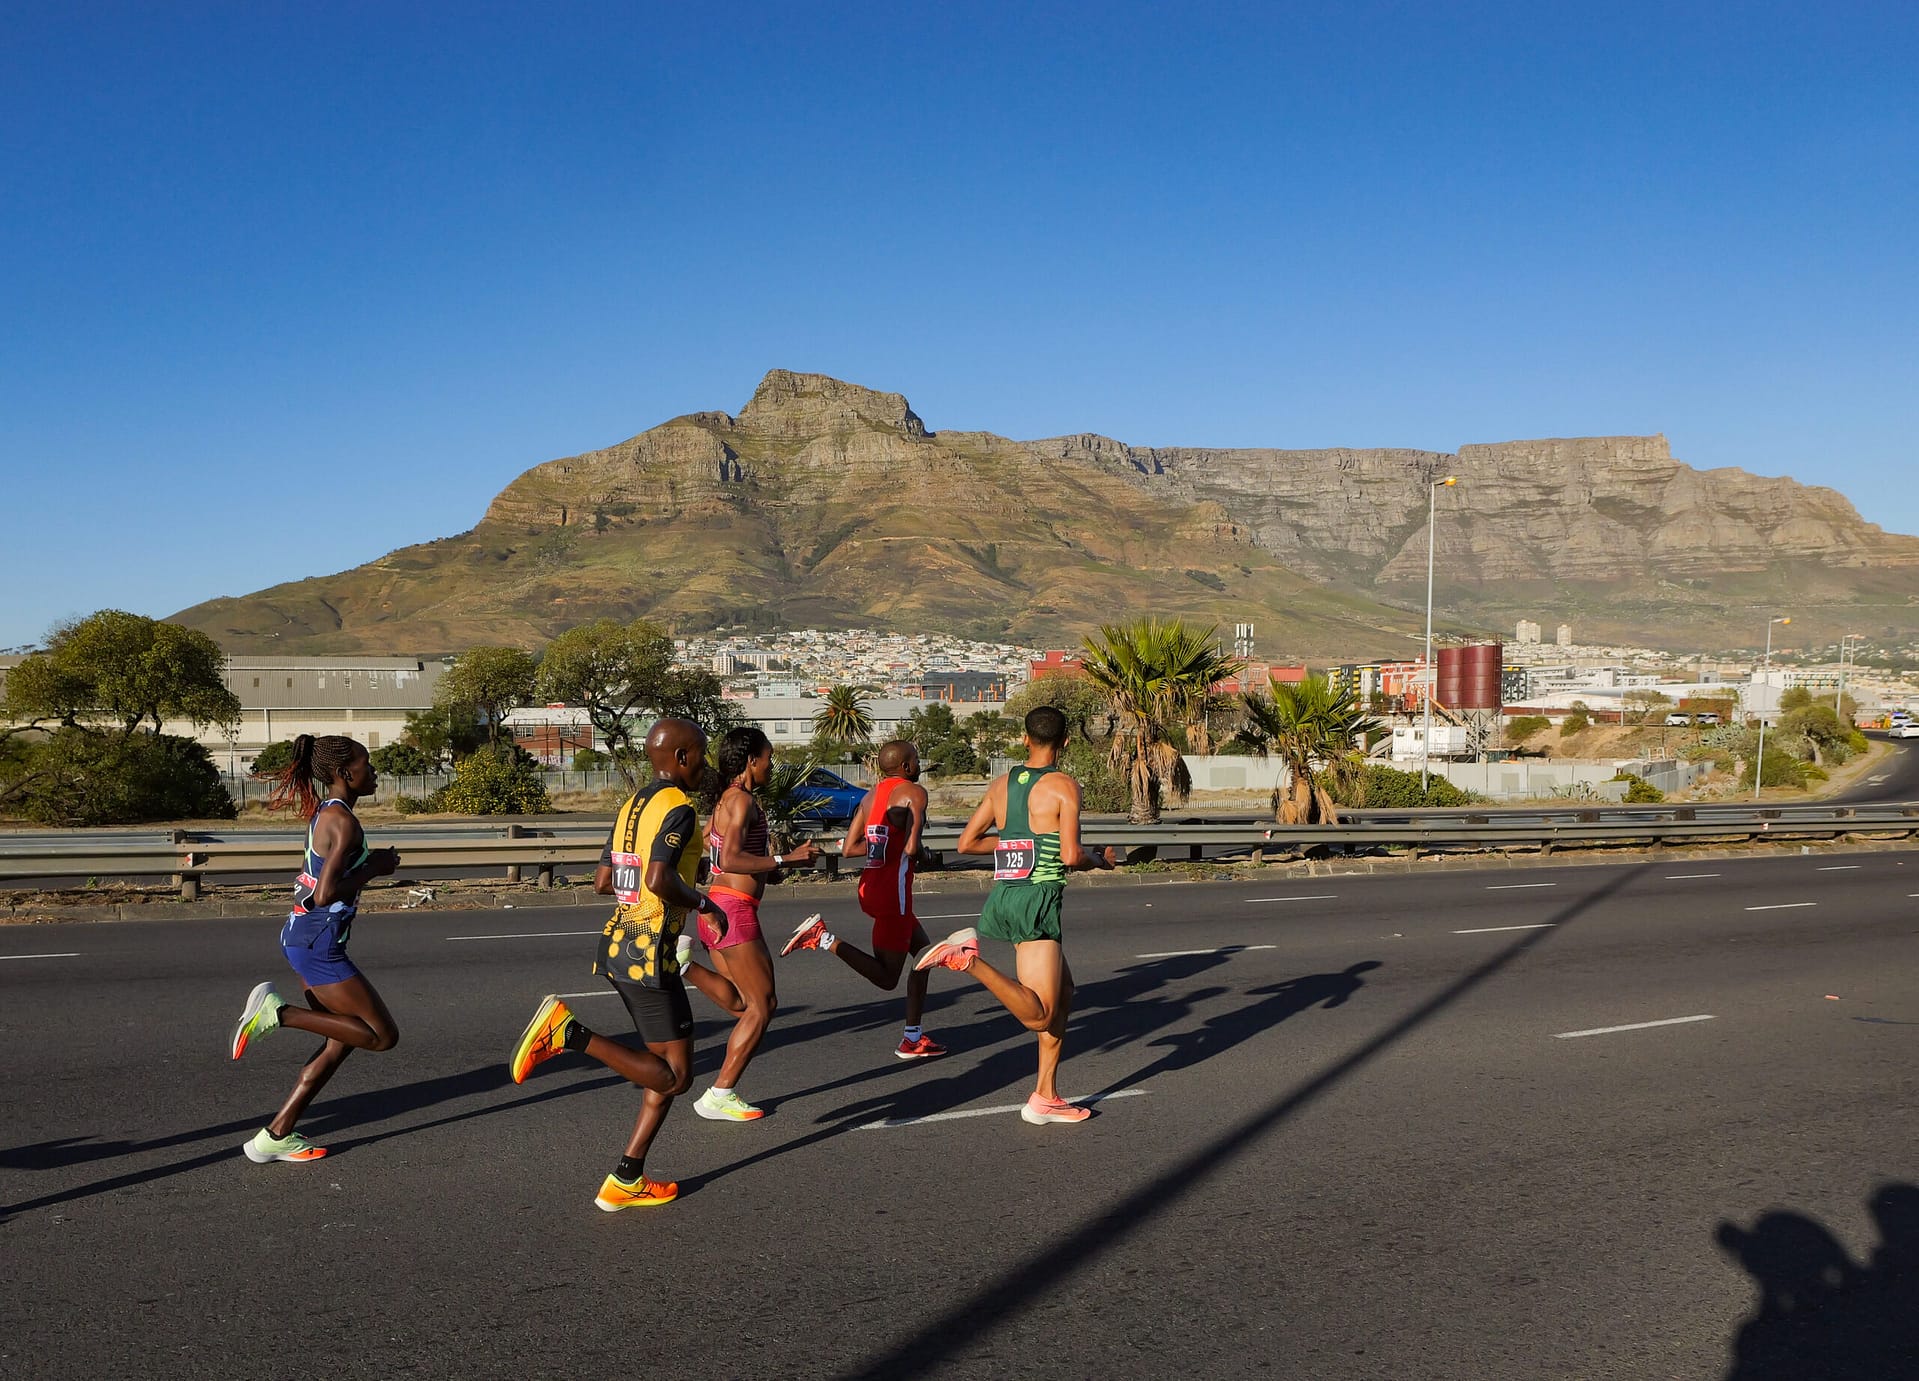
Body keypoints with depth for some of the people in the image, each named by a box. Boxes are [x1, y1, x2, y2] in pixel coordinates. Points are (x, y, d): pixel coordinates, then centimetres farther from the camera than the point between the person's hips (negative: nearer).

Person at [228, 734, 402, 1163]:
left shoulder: (325, 813, 13)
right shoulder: (344, 821, -18)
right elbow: (326, 894, -25)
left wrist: (369, 863, 10)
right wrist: (374, 868, -12)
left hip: (304, 937, 10)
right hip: (318, 943, -10)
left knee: (341, 1041, 15)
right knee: (383, 1035, -3)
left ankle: (275, 1136, 16)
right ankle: (276, 1011, -7)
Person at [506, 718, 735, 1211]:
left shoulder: (633, 804, 14)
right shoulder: (679, 808, -13)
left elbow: (603, 881, 17)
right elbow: (658, 880, -26)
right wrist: (704, 904, -11)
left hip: (617, 944, 10)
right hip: (649, 953, -10)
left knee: (666, 1068, 15)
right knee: (674, 1075, -2)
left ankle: (626, 1182, 16)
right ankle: (568, 1031, -10)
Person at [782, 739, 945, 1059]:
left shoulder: (870, 796, 15)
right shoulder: (913, 792, -8)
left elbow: (849, 848, 12)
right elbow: (911, 849, -20)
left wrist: (884, 843, 12)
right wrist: (913, 849, 2)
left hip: (869, 886, 9)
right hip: (892, 891, -9)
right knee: (886, 978, -2)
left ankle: (913, 1038, 22)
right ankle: (825, 939, -15)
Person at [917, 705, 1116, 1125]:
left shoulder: (1002, 785, 13)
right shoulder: (1064, 786, -6)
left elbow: (966, 843, 15)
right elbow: (1071, 856, -15)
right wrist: (1101, 860, 6)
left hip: (1003, 895, 8)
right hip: (1037, 898, -8)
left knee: (1063, 990, 19)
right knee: (1039, 1015, -10)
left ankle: (1045, 1097, 18)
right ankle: (969, 959, -26)